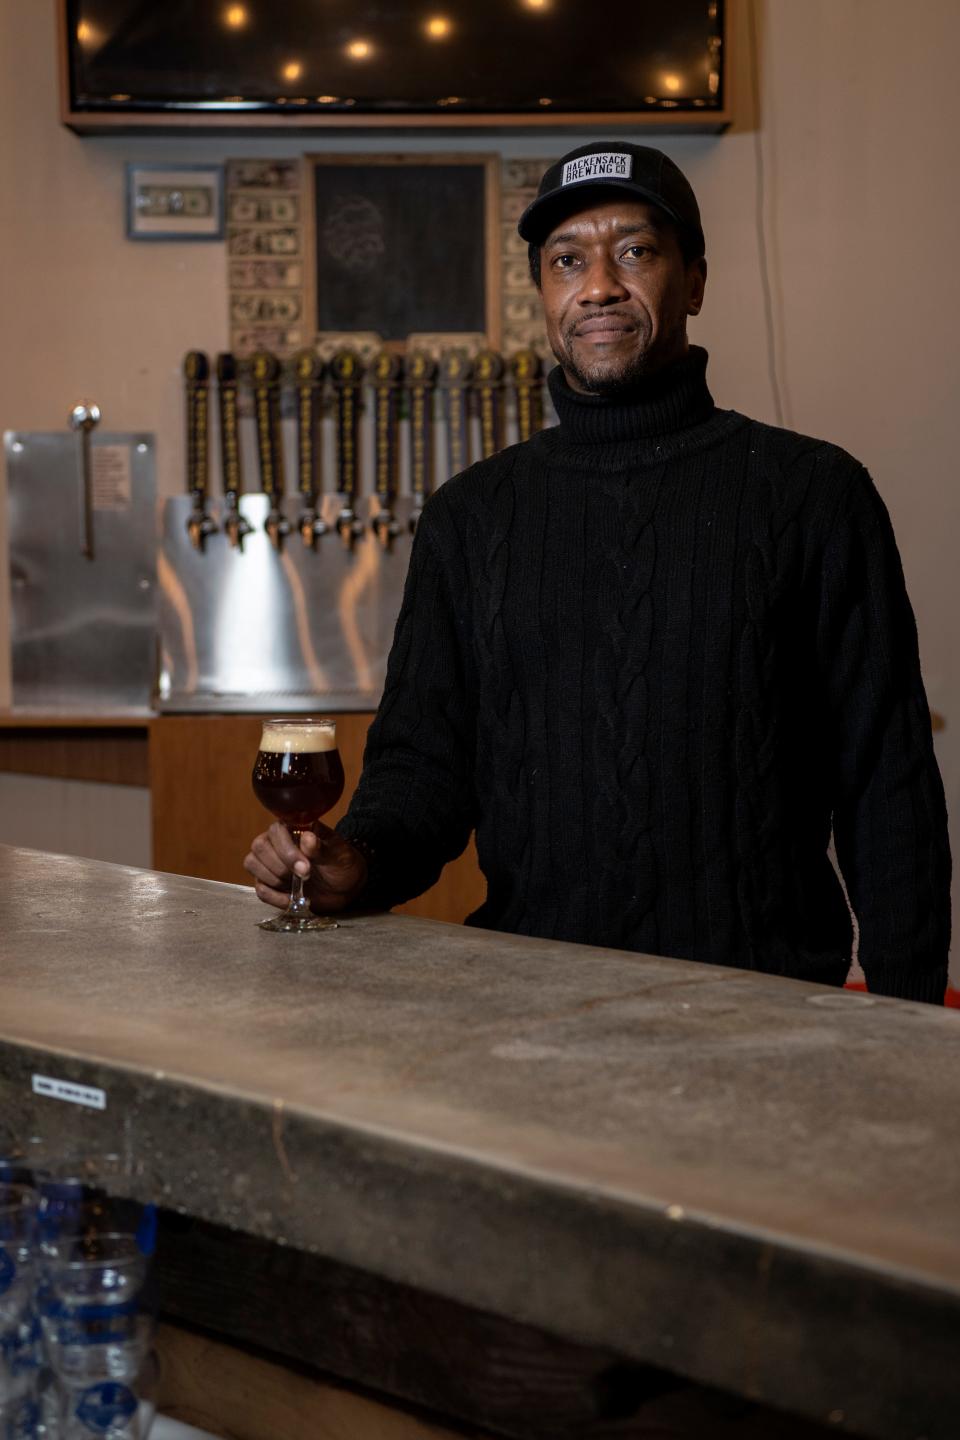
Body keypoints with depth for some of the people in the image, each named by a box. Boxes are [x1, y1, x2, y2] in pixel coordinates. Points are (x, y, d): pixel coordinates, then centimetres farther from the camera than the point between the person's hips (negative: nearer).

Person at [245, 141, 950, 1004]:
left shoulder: (811, 492, 6)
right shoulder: (472, 515, 14)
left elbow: (887, 779, 4)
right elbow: (423, 754, 15)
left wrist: (906, 1015, -3)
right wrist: (359, 860, -7)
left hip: (757, 994, -2)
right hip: (530, 988, 2)